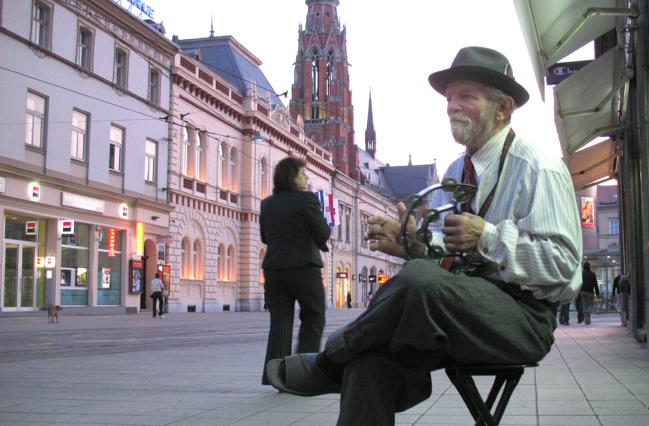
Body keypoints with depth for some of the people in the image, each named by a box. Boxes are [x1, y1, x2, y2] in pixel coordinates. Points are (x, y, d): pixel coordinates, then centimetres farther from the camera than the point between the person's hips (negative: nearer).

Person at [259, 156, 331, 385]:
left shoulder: (266, 204, 8)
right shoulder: (307, 198, -9)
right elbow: (323, 233, -7)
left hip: (274, 268, 5)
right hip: (304, 267, -5)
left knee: (280, 323, 7)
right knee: (313, 321, 10)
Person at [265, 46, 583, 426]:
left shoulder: (540, 170, -4)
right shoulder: (453, 173, 18)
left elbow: (564, 263, -12)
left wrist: (489, 237, -19)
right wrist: (411, 245, -3)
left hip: (522, 315, -6)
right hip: (461, 312, 6)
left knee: (419, 279, -34)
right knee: (372, 356, -24)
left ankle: (328, 366, -11)